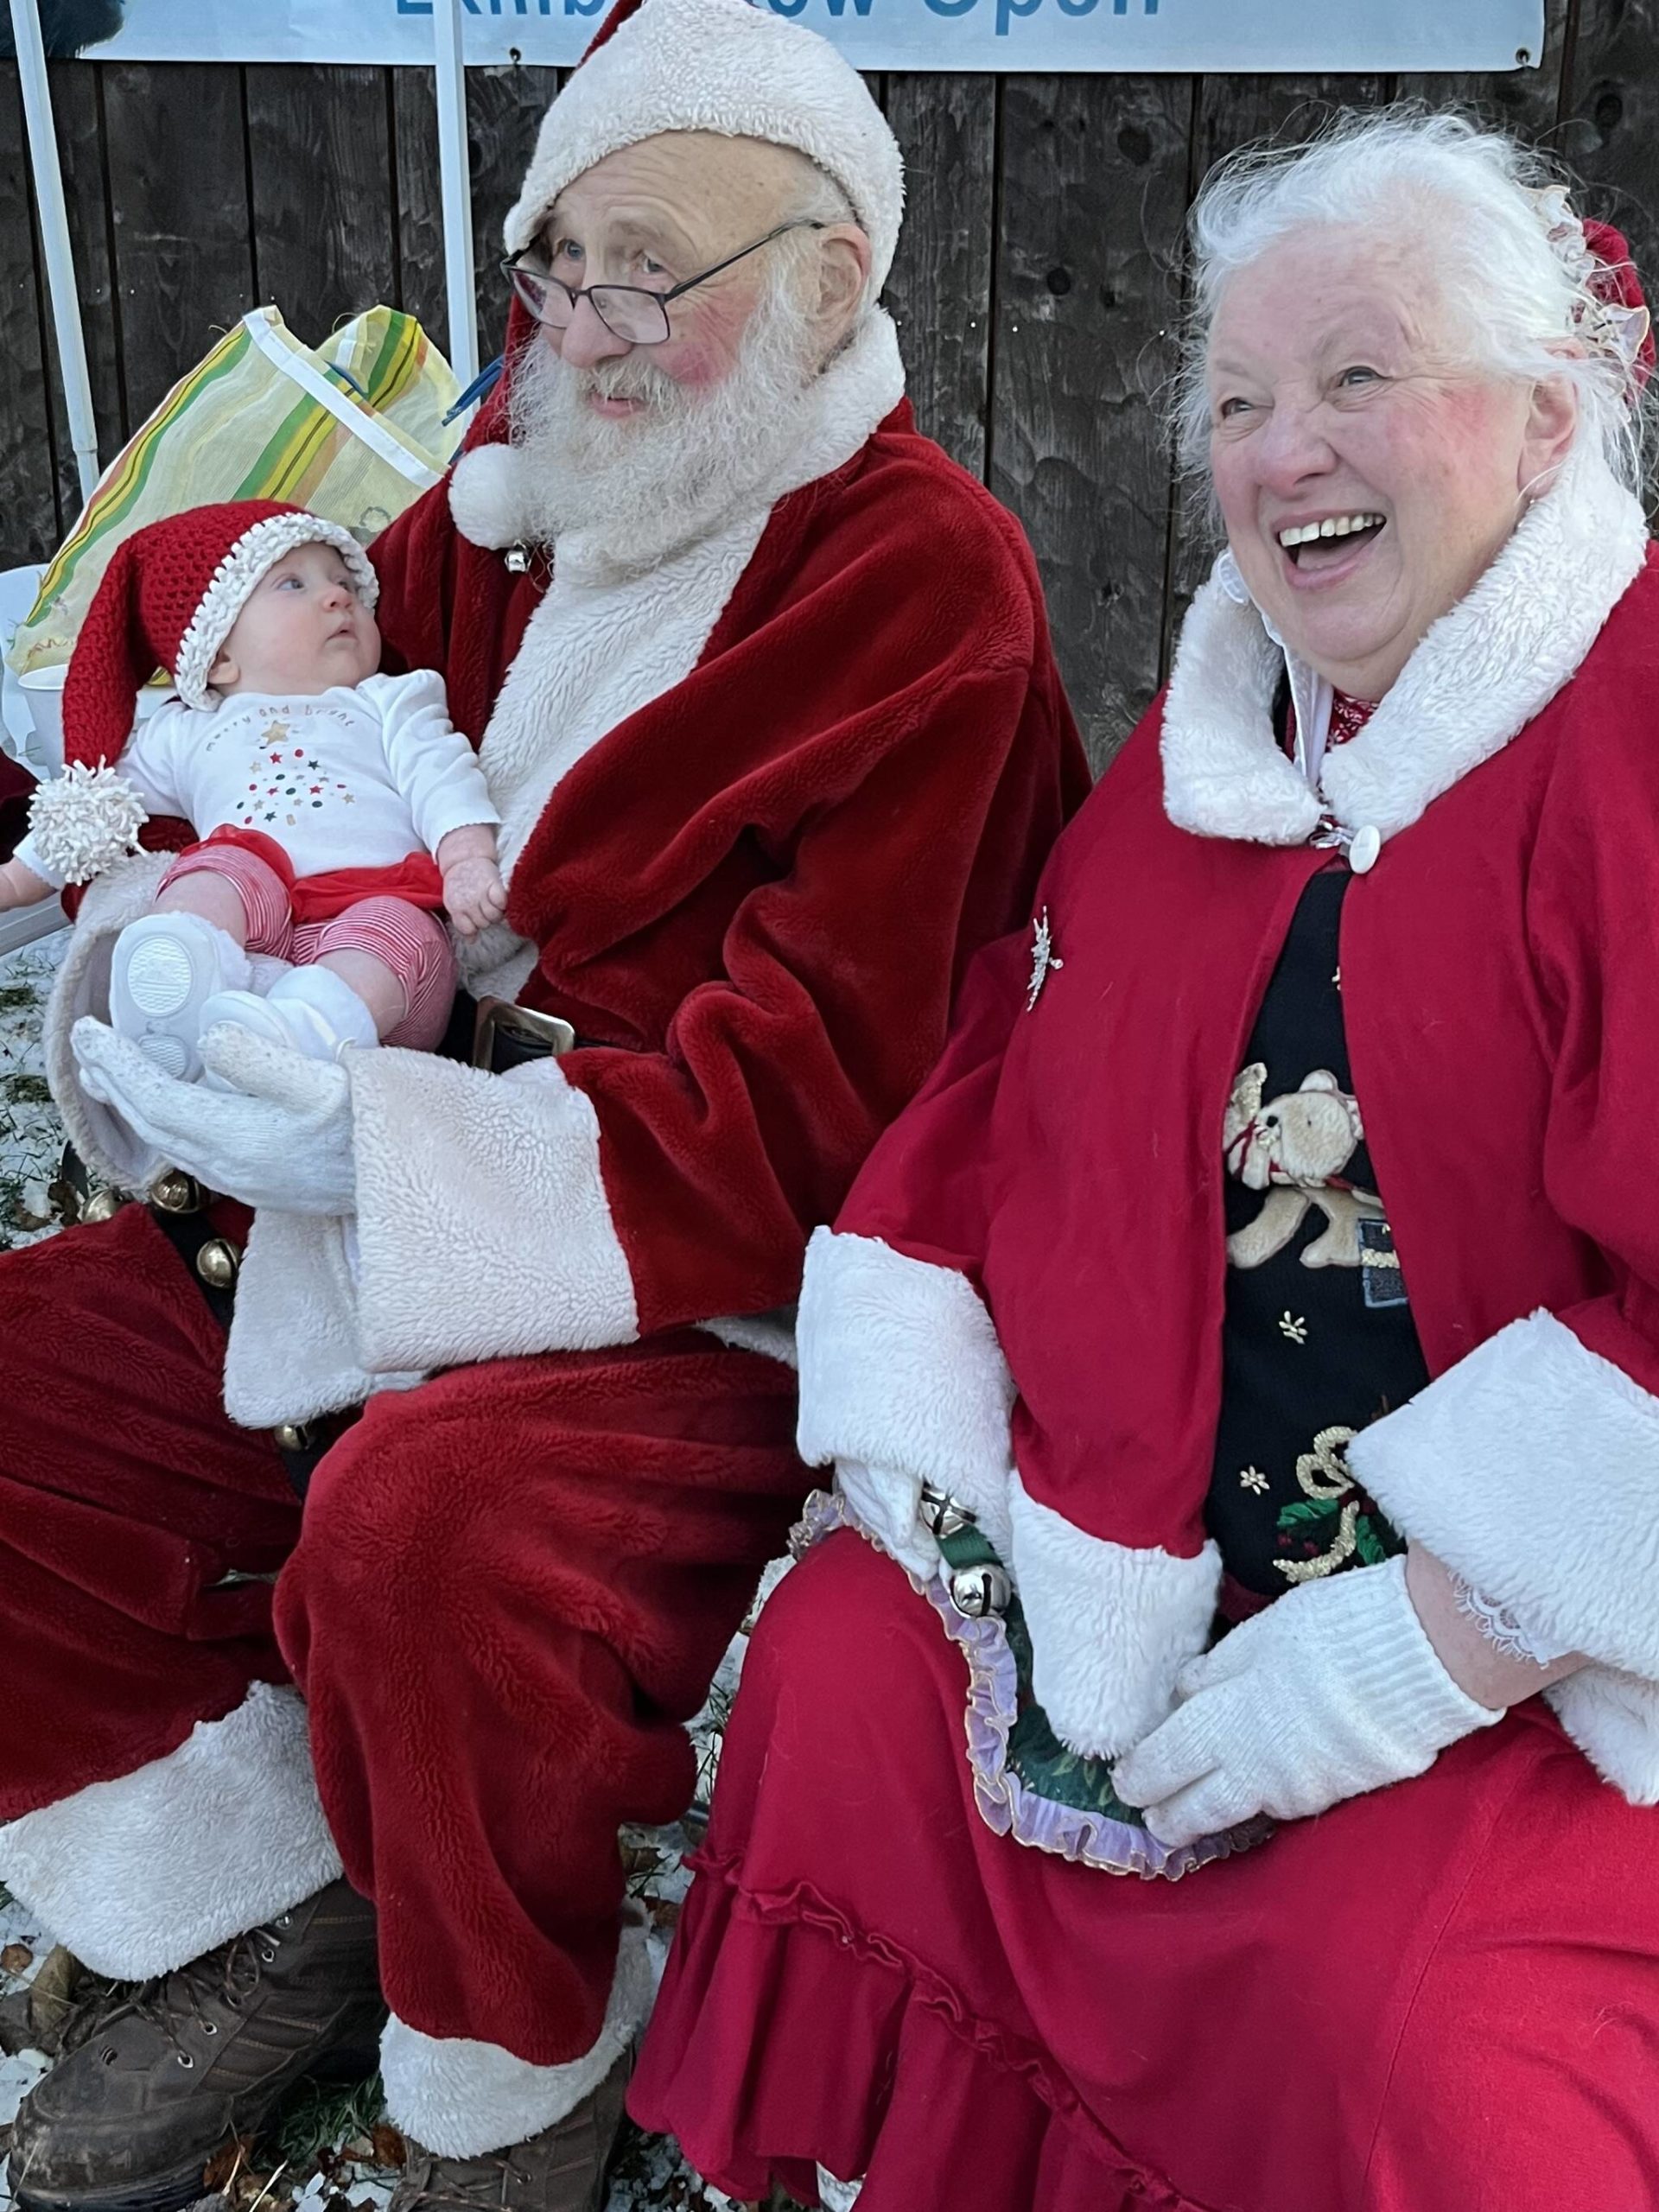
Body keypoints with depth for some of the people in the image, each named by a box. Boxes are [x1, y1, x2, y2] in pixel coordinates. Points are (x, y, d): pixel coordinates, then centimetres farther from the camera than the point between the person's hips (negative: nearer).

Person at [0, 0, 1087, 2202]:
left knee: (422, 1521, -34)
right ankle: (276, 1929, 12)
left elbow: (807, 1103, -19)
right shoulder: (509, 497, 6)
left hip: (726, 1300, -7)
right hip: (365, 1230, 8)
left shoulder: (927, 582, -13)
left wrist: (378, 1149, -22)